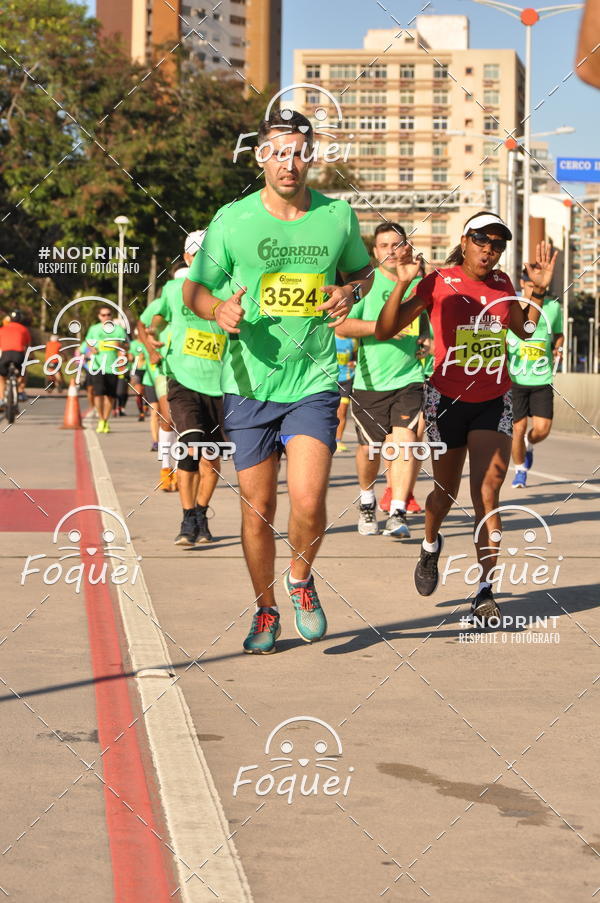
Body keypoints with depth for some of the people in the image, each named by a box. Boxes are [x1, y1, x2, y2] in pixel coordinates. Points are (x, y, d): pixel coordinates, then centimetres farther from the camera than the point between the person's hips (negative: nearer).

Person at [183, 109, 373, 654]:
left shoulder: (338, 216, 2)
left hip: (314, 382, 0)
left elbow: (362, 270, 20)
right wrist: (218, 310, -14)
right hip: (249, 385, 0)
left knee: (308, 500, -15)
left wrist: (350, 292, -3)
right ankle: (266, 610, 27)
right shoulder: (232, 220, -2)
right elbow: (195, 287, 8)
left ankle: (301, 579, 16)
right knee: (257, 509, 6)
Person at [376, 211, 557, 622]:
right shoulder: (440, 282, -8)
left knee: (487, 493, -10)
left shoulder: (502, 283, 5)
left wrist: (539, 290, 9)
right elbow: (385, 331, -11)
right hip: (448, 399, -2)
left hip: (494, 401, 2)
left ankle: (485, 592, -10)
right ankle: (430, 545, 45)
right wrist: (403, 283, -22)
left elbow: (524, 329, 23)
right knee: (447, 492, 12)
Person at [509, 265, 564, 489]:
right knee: (518, 428, 1)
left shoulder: (553, 307, 6)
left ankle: (529, 445, 31)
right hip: (515, 378, -1)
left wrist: (557, 349, 0)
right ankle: (520, 471, 24)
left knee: (542, 429, -5)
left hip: (542, 379, 1)